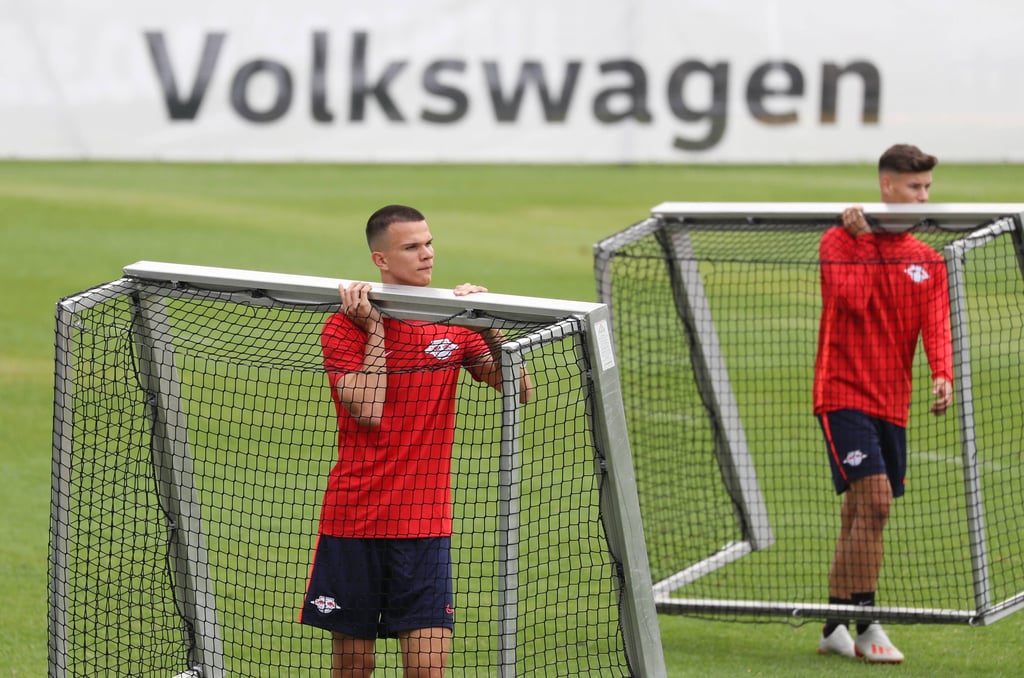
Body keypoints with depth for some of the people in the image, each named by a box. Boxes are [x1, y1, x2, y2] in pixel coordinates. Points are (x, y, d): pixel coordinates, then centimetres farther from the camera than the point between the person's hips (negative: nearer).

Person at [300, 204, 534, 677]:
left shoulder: (454, 323, 7)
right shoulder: (345, 327, -3)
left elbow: (520, 390, -1)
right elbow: (368, 410, -17)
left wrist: (491, 331, -15)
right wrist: (374, 328, -15)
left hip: (426, 523, 2)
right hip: (353, 519, -2)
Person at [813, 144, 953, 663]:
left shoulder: (928, 262, 10)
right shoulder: (839, 240, -3)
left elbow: (935, 325, -3)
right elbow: (851, 297, -19)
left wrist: (942, 375, -21)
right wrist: (863, 239, -13)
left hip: (892, 405, 5)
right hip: (844, 394, -5)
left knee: (858, 516, 9)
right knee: (874, 500, -18)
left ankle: (834, 629, 18)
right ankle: (866, 628, -13)